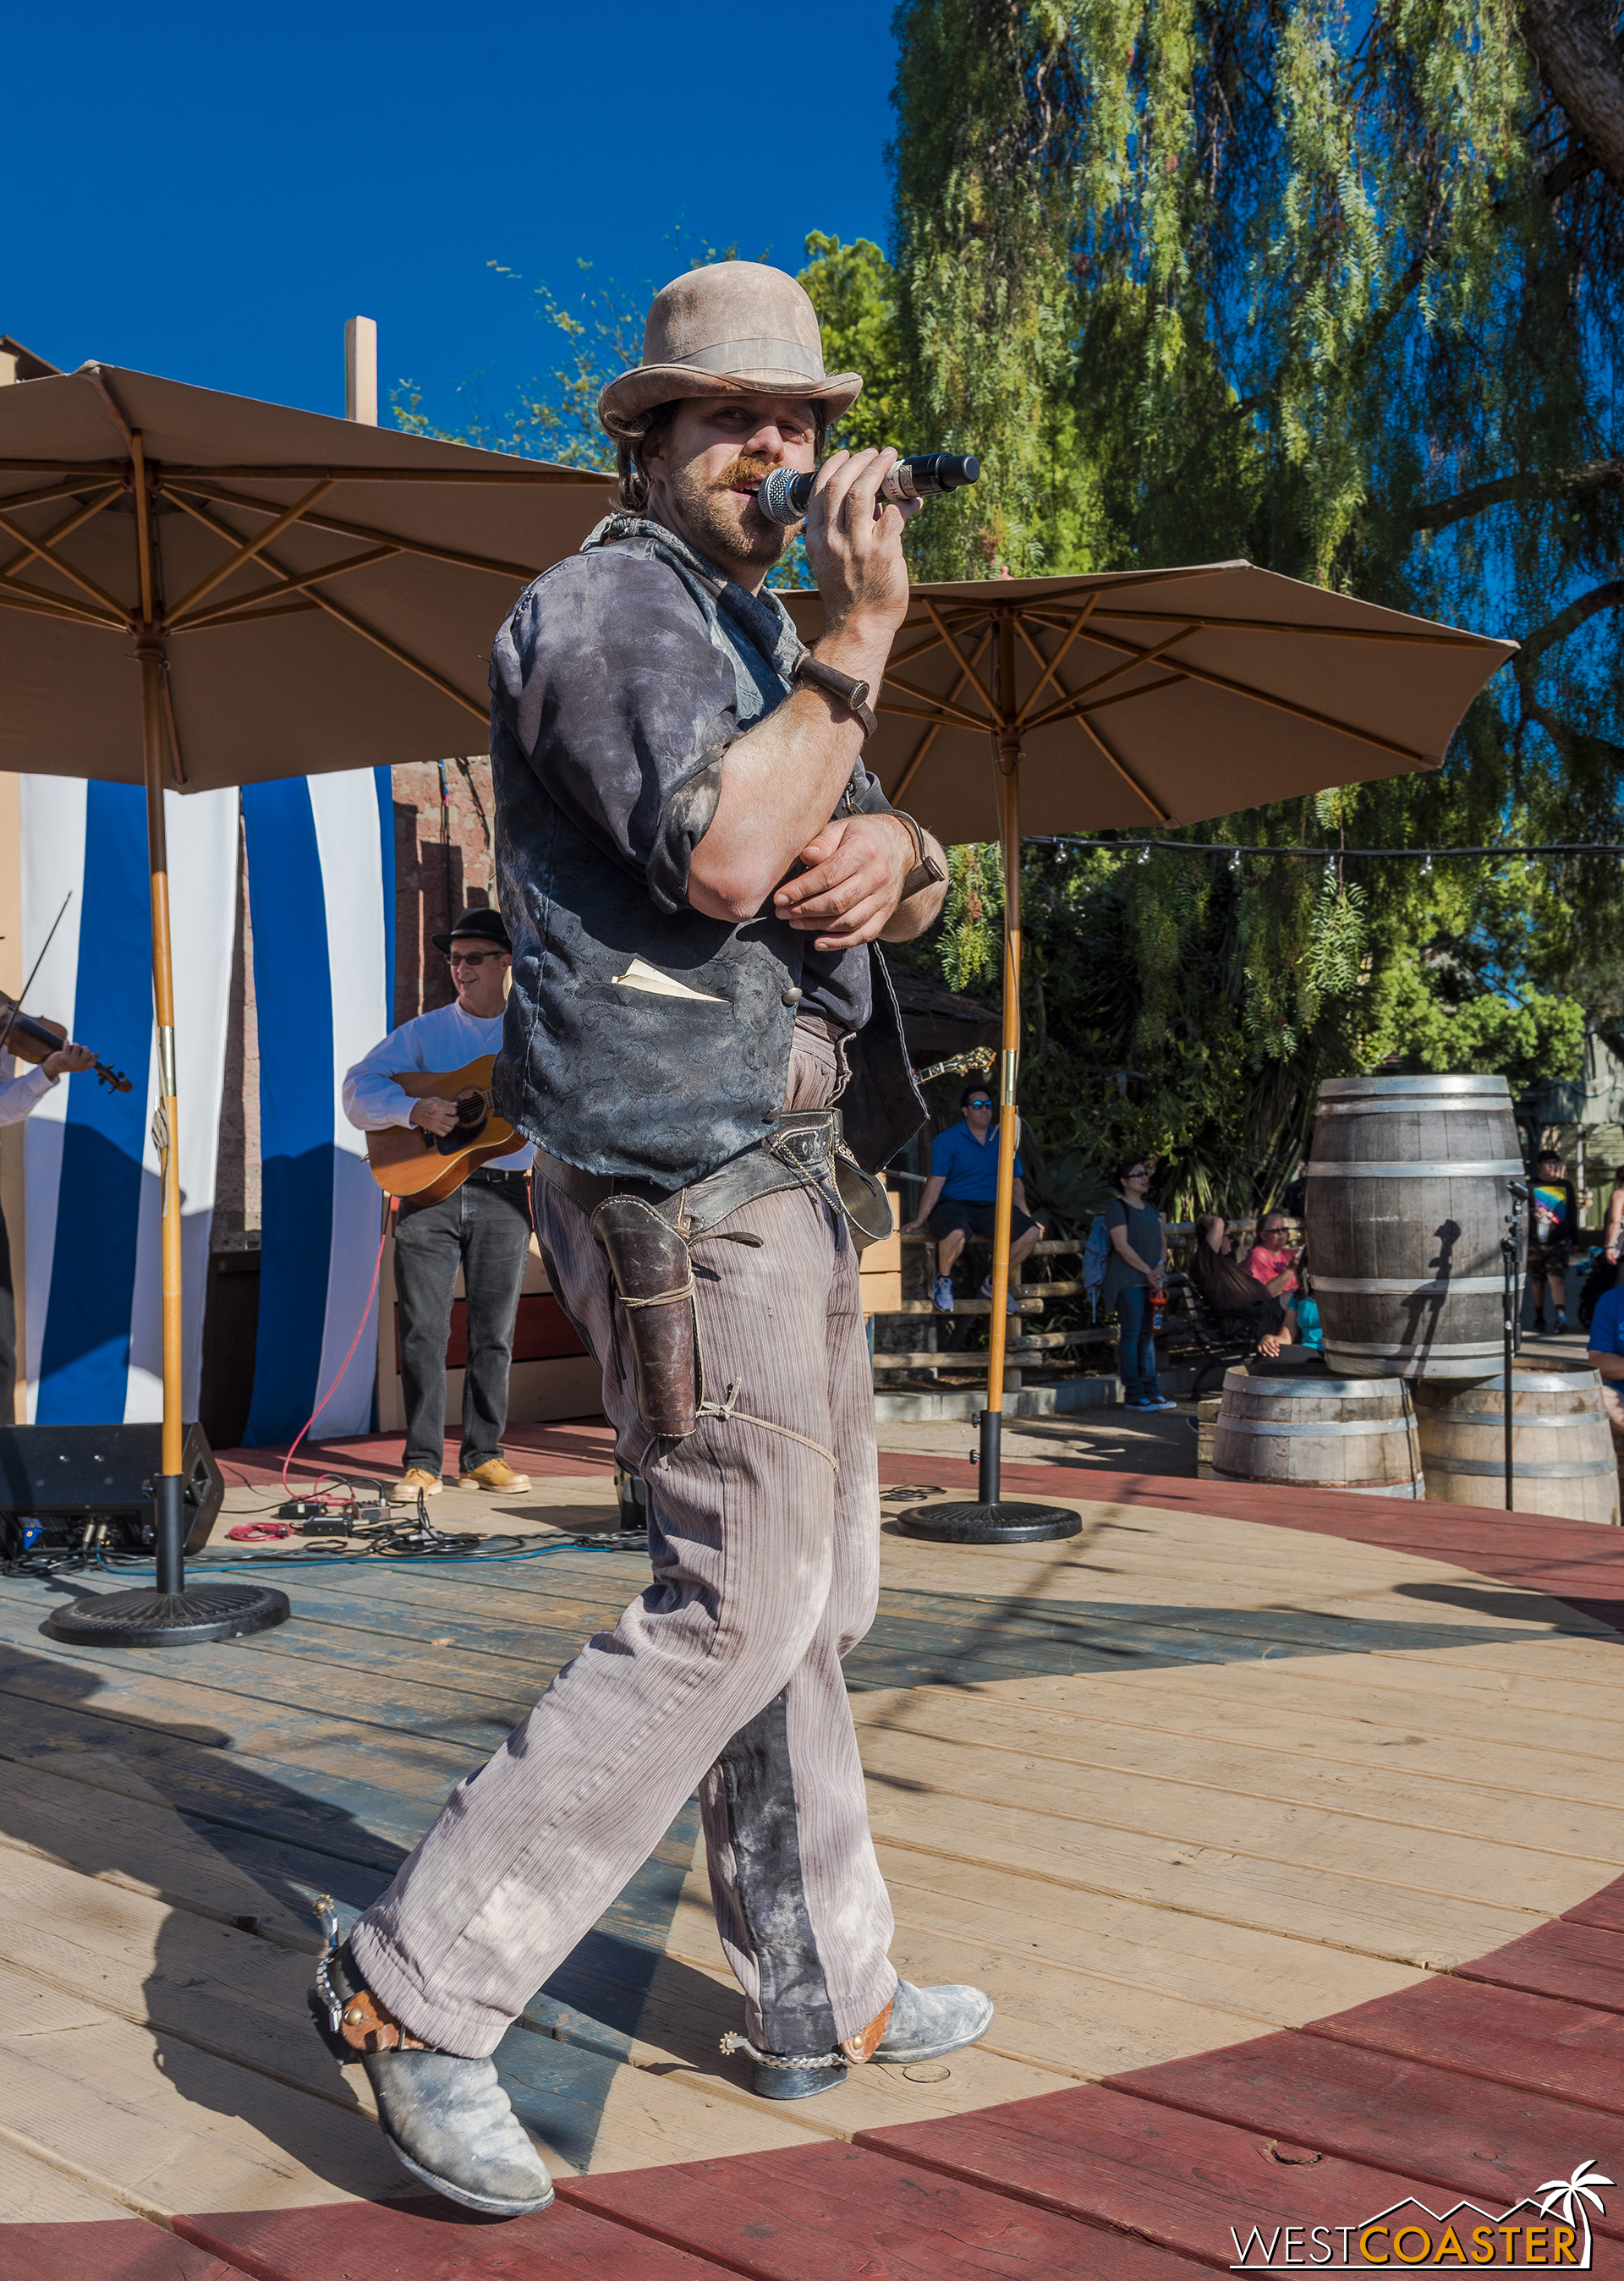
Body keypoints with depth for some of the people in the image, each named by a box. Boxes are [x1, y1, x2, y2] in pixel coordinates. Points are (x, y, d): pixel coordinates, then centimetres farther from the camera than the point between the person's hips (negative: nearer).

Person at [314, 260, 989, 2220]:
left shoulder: (760, 633, 22)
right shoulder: (606, 606, -7)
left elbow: (895, 865, 15)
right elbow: (723, 855, -24)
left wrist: (891, 855, -8)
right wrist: (862, 634, -18)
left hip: (790, 1168, 10)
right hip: (686, 1181, -10)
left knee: (812, 1597, 13)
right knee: (738, 1605, -11)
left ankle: (824, 1998, 27)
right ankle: (419, 1985, -1)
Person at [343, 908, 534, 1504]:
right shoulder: (424, 1031, 10)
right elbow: (358, 1090, 2)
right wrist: (414, 1109, -15)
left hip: (503, 1194, 0)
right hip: (427, 1187, 0)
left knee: (494, 1332, 4)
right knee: (423, 1329, -2)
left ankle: (483, 1455, 14)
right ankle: (422, 1462, 5)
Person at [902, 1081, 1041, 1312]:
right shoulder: (947, 1140, -1)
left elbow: (1015, 1181, 18)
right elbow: (936, 1182, -6)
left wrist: (1026, 1215, 10)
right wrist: (920, 1219, -13)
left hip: (992, 1207, 5)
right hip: (954, 1204, -5)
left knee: (1031, 1232, -19)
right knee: (956, 1232, -39)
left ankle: (994, 1282, 3)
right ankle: (944, 1280, -5)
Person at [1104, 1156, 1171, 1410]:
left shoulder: (1150, 1209, 19)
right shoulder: (1117, 1208, -6)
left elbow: (1162, 1241, 15)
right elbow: (1122, 1246, -14)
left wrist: (1160, 1266, -4)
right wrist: (1148, 1271, -13)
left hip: (1151, 1279, 8)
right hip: (1129, 1280, -8)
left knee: (1148, 1334, 9)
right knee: (1131, 1334, -7)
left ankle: (1151, 1392, 12)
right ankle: (1133, 1395, -5)